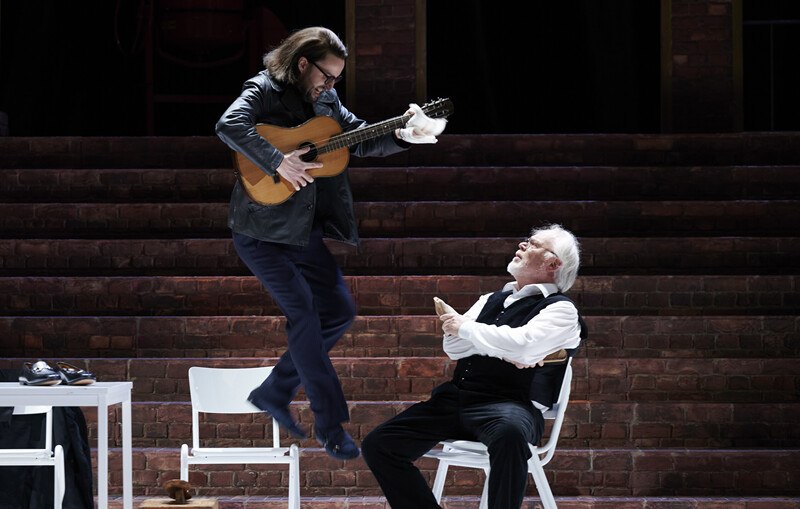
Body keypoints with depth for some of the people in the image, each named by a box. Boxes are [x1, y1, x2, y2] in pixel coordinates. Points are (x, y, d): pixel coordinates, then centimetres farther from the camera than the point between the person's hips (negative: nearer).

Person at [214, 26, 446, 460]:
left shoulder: (325, 99, 10)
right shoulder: (264, 90, -13)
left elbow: (361, 139, 13)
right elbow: (229, 125, -31)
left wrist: (405, 136, -4)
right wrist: (278, 162, -34)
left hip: (305, 230, 8)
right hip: (262, 229, -8)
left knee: (339, 311, 9)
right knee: (303, 312, -11)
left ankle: (274, 392, 19)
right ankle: (330, 425, -5)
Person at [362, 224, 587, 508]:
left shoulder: (560, 309, 3)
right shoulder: (492, 300, 24)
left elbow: (521, 345, -16)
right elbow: (453, 347, 9)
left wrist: (465, 327, -3)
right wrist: (503, 349, -7)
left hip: (510, 403, -7)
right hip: (457, 397, 7)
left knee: (509, 433, -44)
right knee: (377, 445, -7)